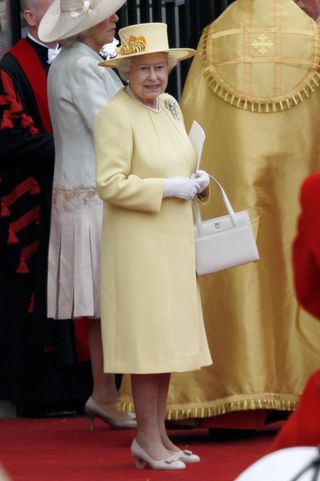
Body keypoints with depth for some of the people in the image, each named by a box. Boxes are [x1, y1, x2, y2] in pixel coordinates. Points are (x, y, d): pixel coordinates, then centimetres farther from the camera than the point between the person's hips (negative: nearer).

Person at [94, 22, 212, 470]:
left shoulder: (169, 106, 10)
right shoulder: (115, 115, -15)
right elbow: (110, 184, -20)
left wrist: (197, 180, 2)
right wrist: (168, 188, -19)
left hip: (173, 239, 8)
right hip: (138, 241, -8)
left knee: (168, 340, 10)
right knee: (149, 337, -6)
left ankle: (160, 435, 17)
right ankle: (146, 439, 1)